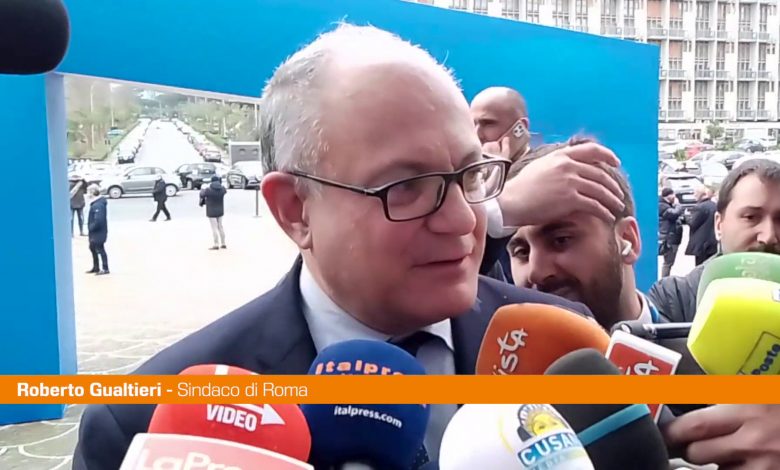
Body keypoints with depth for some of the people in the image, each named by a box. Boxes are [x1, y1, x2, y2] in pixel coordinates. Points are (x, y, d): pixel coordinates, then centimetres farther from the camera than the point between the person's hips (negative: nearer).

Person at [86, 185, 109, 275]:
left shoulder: (98, 205, -26)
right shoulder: (96, 202, 7)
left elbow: (98, 220, -32)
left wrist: (91, 227, -18)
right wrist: (90, 228, 11)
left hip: (98, 232, -10)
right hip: (94, 232, 10)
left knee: (100, 249, 1)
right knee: (93, 248, 20)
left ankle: (105, 269, 12)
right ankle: (96, 267, 32)